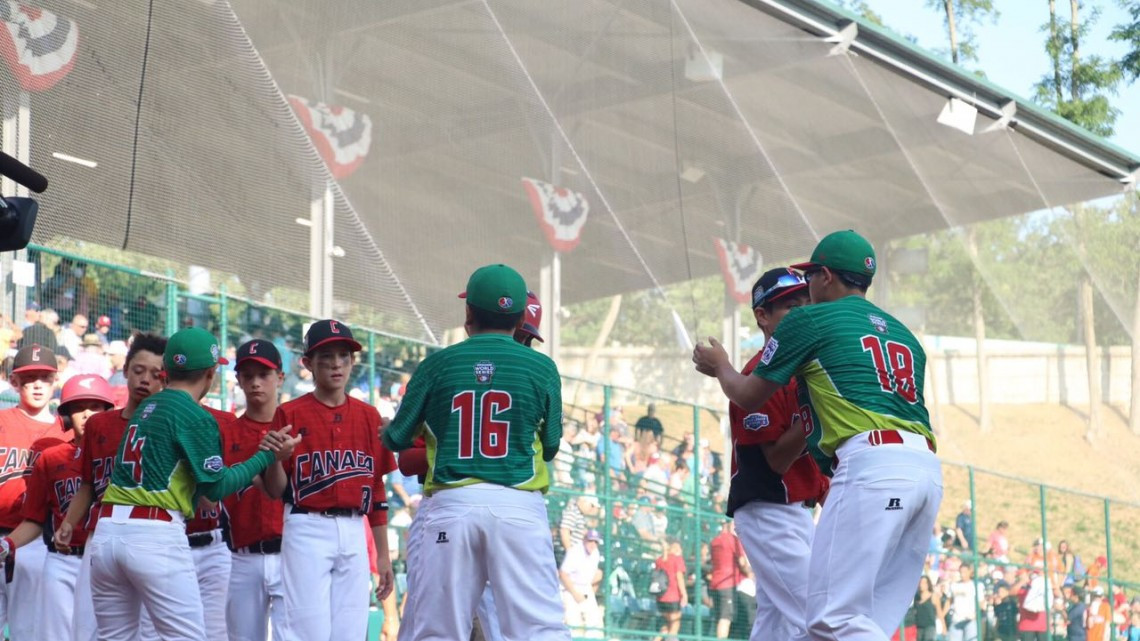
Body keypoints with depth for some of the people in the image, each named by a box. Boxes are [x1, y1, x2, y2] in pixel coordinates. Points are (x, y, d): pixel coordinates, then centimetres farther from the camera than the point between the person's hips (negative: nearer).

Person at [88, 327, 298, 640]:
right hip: (156, 536, -7)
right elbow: (216, 486, -3)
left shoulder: (146, 408, 16)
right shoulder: (196, 417, -5)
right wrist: (268, 455, 6)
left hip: (106, 532, 7)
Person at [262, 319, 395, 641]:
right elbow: (276, 490, 0)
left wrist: (383, 554, 10)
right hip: (307, 531, -4)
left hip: (354, 535, 4)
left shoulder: (368, 416, 11)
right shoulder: (290, 414, 1)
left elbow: (377, 490, 12)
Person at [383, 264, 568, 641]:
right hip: (519, 507, -1)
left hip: (452, 506, 1)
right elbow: (550, 447, 12)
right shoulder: (541, 368, 4)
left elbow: (396, 439, 12)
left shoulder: (437, 365, 6)